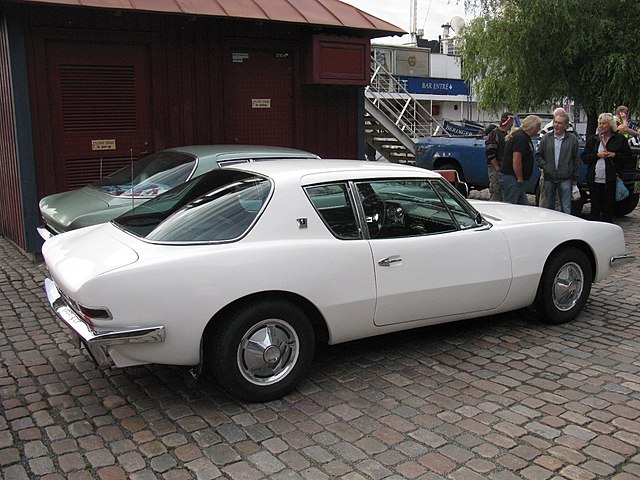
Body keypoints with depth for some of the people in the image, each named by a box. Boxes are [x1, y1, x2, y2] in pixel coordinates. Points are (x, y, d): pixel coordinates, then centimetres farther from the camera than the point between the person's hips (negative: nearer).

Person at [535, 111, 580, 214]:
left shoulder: (572, 139, 3)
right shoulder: (546, 138, 7)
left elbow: (576, 160, 4)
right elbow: (538, 155, 11)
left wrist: (575, 178, 2)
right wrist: (544, 166, -6)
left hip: (565, 179, -2)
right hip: (549, 179, 2)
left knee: (566, 209, 0)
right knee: (549, 207, 12)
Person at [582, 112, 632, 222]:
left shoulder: (620, 139, 4)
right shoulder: (592, 139, 11)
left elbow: (628, 156, 5)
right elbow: (584, 158, 7)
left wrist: (615, 155, -11)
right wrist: (597, 155, -9)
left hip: (611, 180, -2)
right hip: (594, 179, 2)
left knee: (608, 208, 3)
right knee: (595, 208, 7)